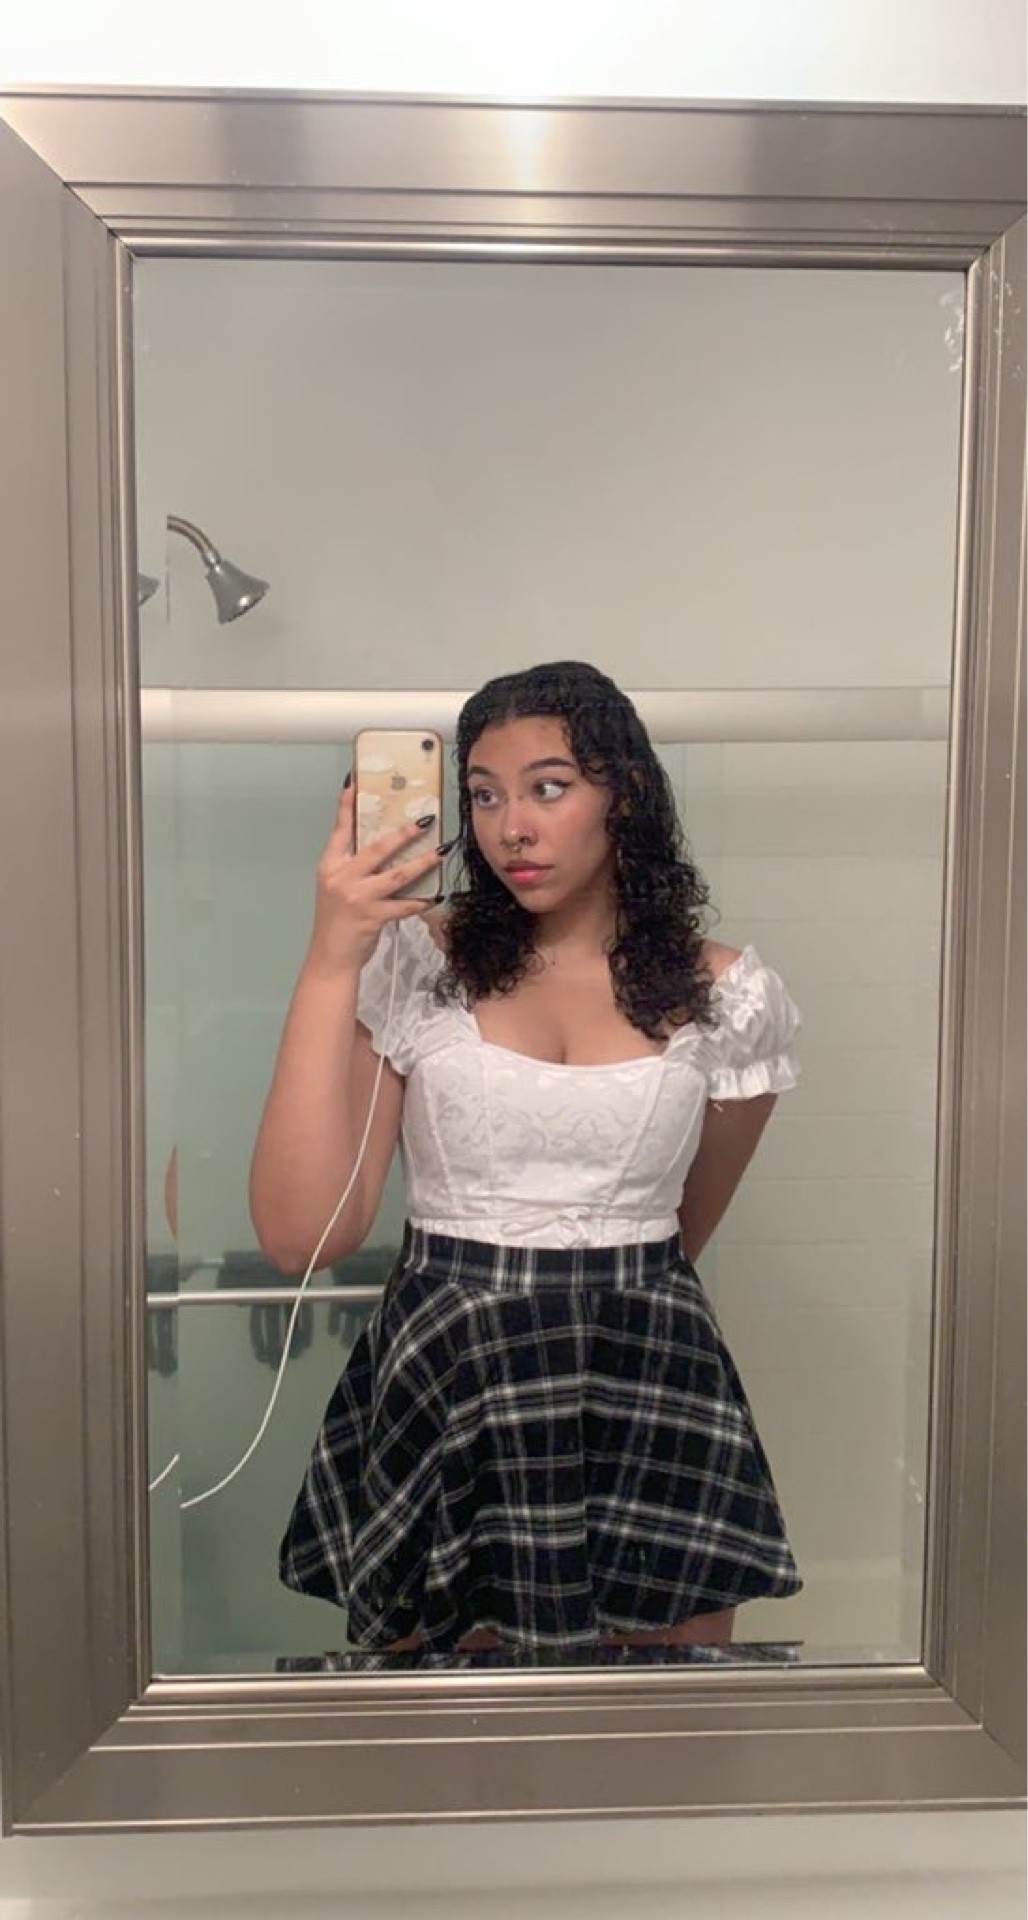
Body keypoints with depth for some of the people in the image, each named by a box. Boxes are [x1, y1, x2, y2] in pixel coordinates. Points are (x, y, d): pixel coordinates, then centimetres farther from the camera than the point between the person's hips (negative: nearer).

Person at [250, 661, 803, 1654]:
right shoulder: (412, 960, -6)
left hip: (651, 1395, 2)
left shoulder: (726, 993, -1)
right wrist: (331, 964, -20)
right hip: (443, 1395, -1)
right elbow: (303, 1234, -15)